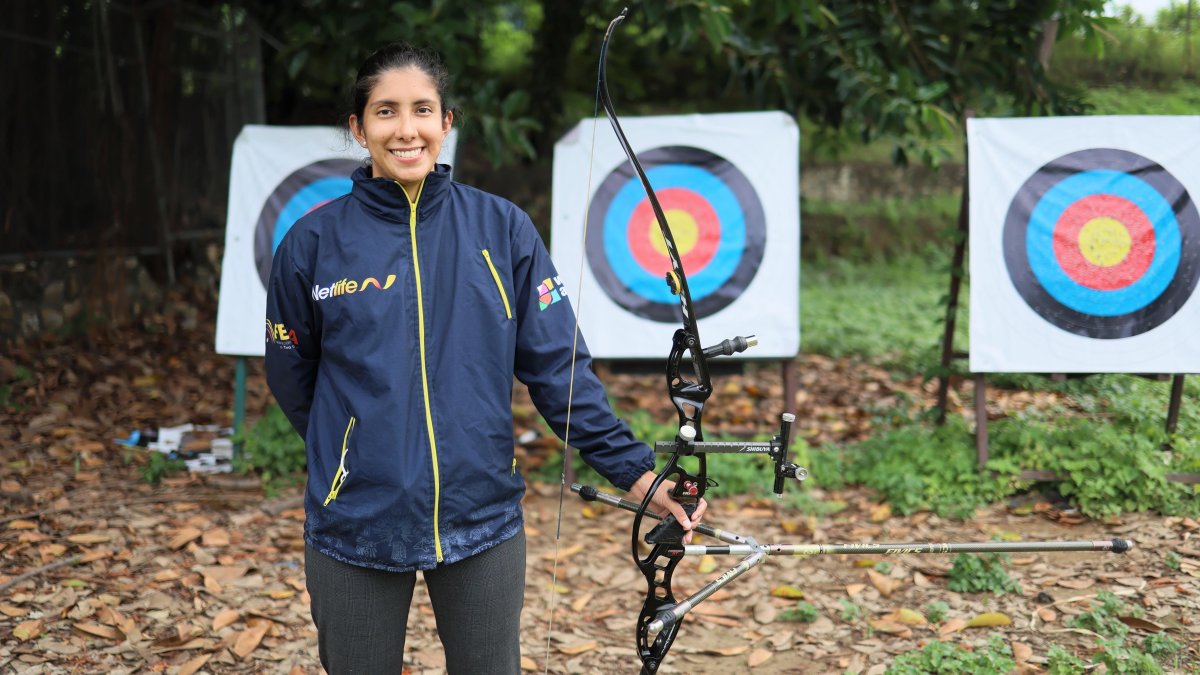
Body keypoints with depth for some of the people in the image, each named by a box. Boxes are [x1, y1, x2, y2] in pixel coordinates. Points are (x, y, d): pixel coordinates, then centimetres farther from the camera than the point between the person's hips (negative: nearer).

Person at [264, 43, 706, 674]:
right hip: (355, 529, 0)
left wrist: (634, 469, -10)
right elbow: (292, 379, 8)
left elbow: (558, 365, -3)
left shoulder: (503, 229, -3)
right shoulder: (313, 242, -4)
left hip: (483, 524, 1)